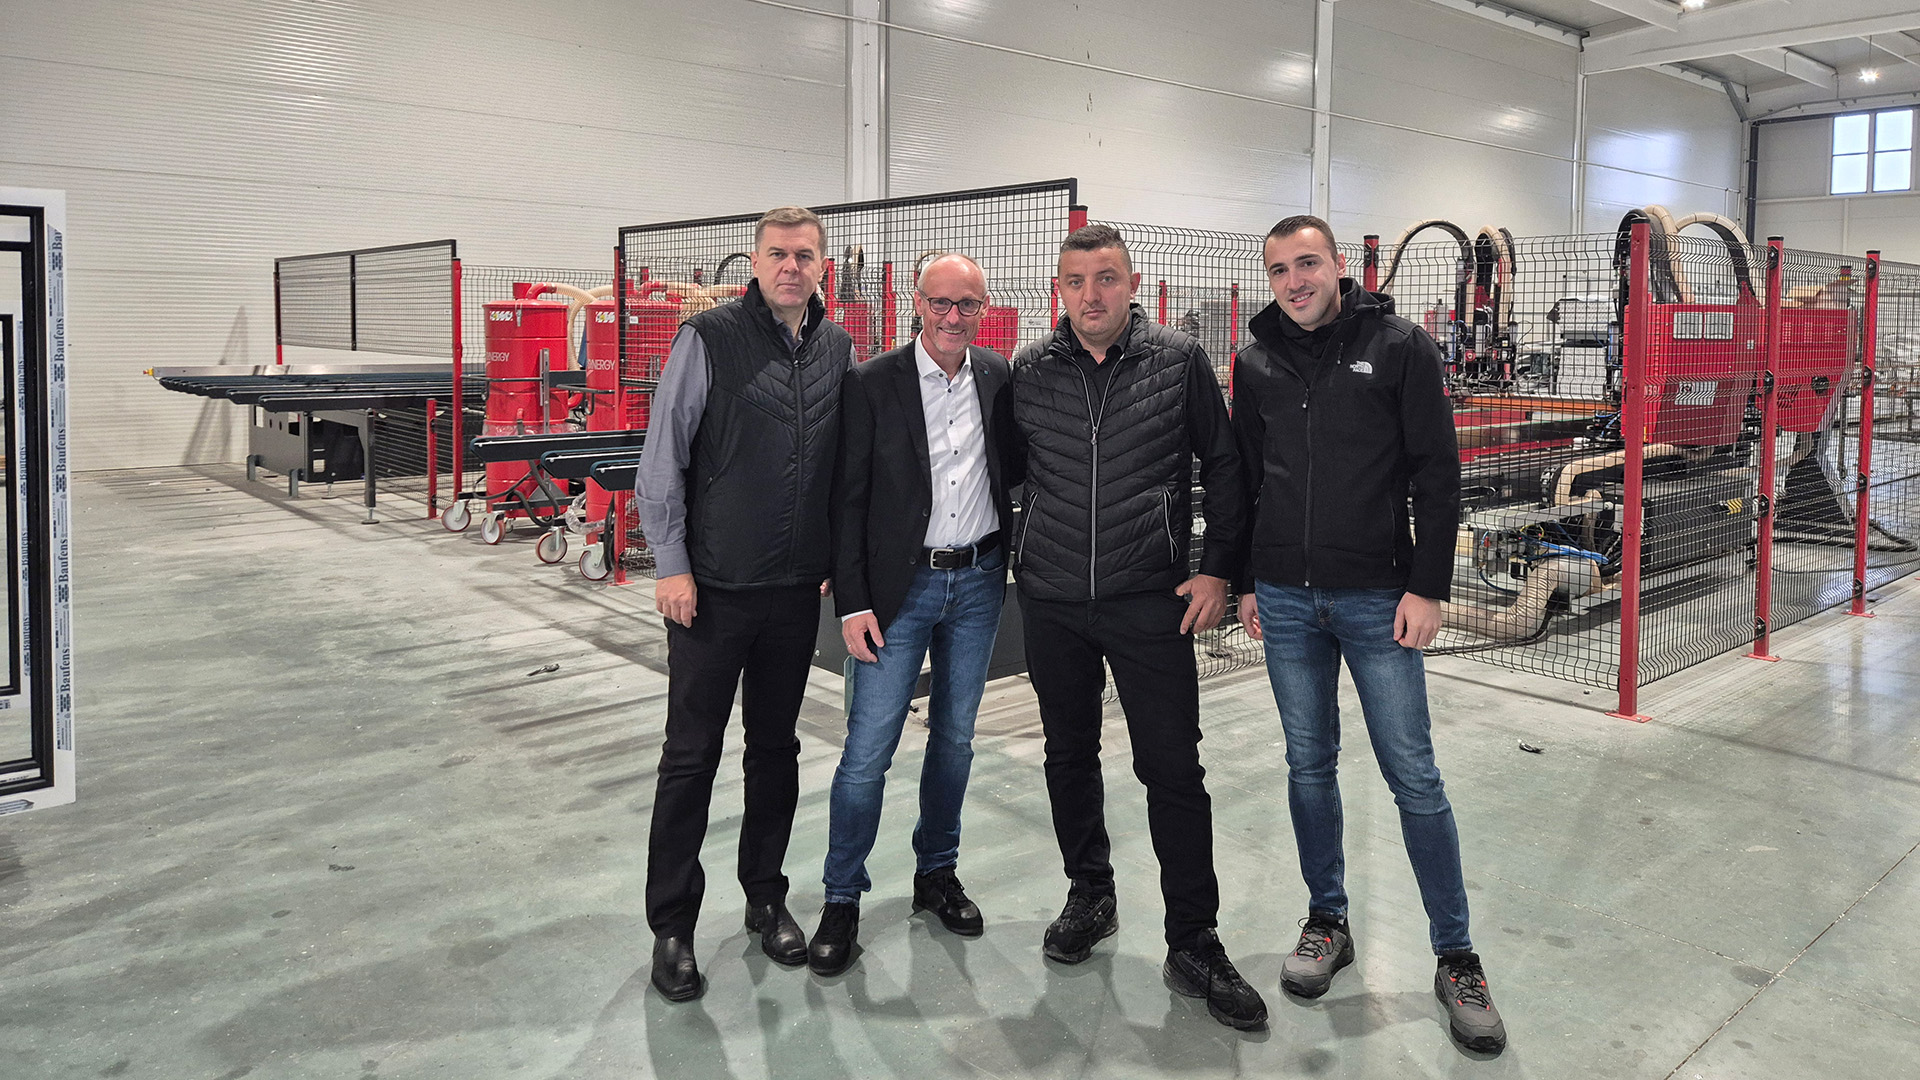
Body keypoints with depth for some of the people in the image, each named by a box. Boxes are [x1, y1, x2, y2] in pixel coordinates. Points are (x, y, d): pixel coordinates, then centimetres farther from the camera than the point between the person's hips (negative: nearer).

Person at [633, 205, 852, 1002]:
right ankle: (672, 926, 16)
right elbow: (663, 459, -7)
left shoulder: (839, 350, 6)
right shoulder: (709, 338, -7)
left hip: (797, 590, 4)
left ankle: (765, 896, 31)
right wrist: (672, 565, -10)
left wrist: (838, 562, 9)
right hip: (711, 587, -4)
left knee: (776, 749, 15)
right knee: (691, 756, 3)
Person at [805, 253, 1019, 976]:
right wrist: (852, 602, -10)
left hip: (979, 579, 4)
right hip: (901, 584, -3)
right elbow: (847, 500, -7)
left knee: (955, 737, 14)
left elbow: (1014, 469, 14)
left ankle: (937, 873, 31)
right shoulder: (873, 384, -7)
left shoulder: (999, 377, 3)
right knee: (868, 748, -4)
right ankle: (842, 900, 12)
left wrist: (1014, 559, 4)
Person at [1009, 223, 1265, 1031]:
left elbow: (1222, 464, 3)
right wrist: (1008, 562, 9)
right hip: (1051, 601, 3)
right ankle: (1089, 896, 35)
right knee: (1069, 755, 15)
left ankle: (1193, 946, 10)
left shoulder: (1179, 360, -2)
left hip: (1150, 599, -2)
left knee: (1173, 769, -2)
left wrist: (1217, 567, -3)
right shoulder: (1028, 371, 3)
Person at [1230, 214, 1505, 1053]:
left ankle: (1456, 960, 13)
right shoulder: (1257, 362, 7)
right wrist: (1243, 581, 11)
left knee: (1413, 776, 0)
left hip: (1378, 598, -3)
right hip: (1286, 601, 3)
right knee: (1309, 764, 12)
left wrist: (1428, 587, -10)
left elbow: (1437, 475, -5)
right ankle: (1327, 922, 28)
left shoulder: (1399, 347, -3)